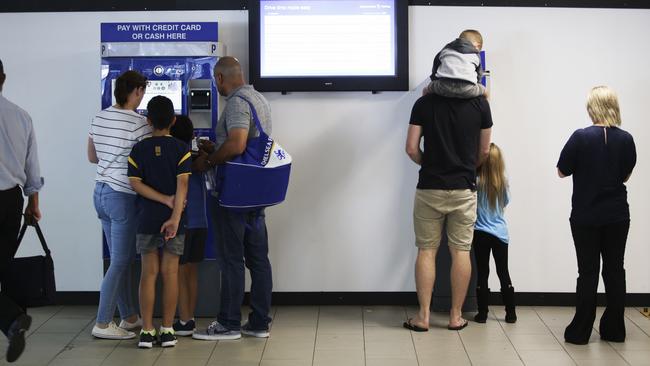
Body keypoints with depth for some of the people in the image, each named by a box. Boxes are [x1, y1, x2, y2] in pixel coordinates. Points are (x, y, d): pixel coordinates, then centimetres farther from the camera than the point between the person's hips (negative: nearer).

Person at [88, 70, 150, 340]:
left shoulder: (99, 118, 6)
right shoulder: (139, 123, -16)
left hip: (101, 192, 8)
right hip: (123, 196, -8)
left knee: (121, 259, 16)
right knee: (120, 262, 1)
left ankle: (129, 317, 25)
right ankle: (102, 324, 4)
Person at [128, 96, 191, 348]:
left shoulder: (138, 149, 2)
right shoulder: (181, 149, -3)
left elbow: (135, 183, -6)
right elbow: (182, 184, -12)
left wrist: (165, 199, -5)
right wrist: (175, 216, -16)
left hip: (147, 219, 1)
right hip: (173, 218, -1)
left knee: (148, 273, 5)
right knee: (170, 273, 4)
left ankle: (147, 330, 5)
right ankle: (167, 330, 8)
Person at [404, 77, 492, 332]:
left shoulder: (424, 103, -5)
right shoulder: (480, 104, -3)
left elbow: (411, 149, -6)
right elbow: (483, 151, 5)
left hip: (430, 187, 0)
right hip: (464, 189, 0)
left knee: (426, 250, 7)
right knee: (461, 251, 7)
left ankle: (423, 316, 7)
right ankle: (455, 316, 13)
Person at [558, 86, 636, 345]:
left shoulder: (581, 137, -15)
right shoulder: (626, 140, -5)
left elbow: (562, 171, -5)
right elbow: (626, 175, 8)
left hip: (586, 217, -2)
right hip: (617, 216, 2)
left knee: (588, 272, 4)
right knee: (615, 270, 11)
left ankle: (580, 331, 7)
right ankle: (614, 329, 16)